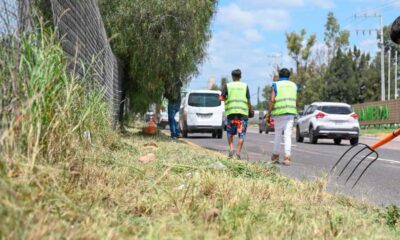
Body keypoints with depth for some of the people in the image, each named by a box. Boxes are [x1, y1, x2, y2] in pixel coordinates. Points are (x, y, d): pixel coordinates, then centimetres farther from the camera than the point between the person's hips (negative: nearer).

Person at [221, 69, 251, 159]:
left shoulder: (227, 86, 3)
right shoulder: (245, 86, 4)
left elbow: (222, 98, -3)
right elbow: (248, 100, 1)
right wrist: (250, 108, 13)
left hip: (230, 112, 1)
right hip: (243, 112, 0)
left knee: (230, 133, 16)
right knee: (241, 134, 4)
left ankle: (231, 149, 0)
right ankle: (238, 153, -2)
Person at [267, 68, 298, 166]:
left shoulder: (276, 85, 0)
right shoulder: (293, 85, 11)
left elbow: (272, 100, -8)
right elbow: (295, 101, 13)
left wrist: (269, 114, -4)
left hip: (279, 113, -2)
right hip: (291, 113, 2)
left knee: (278, 134, 11)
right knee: (288, 135, -1)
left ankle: (276, 155, 22)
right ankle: (287, 157, -11)